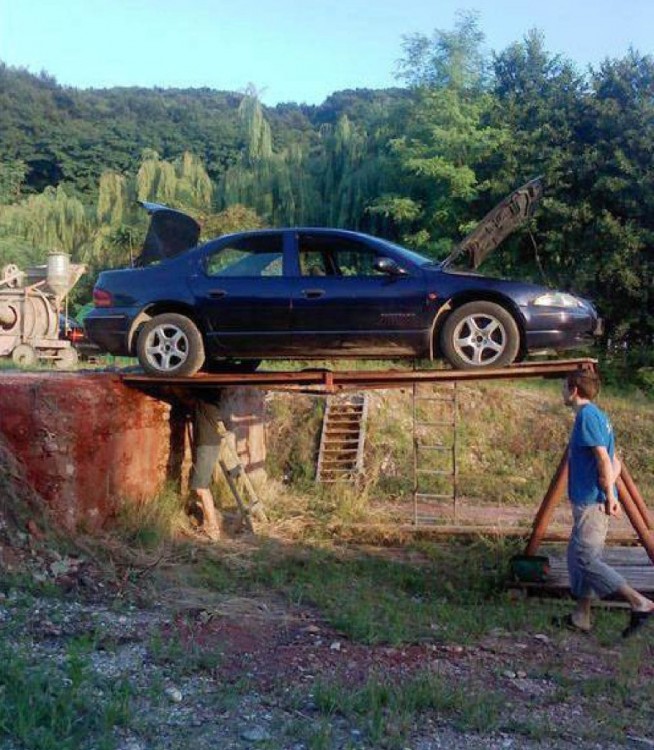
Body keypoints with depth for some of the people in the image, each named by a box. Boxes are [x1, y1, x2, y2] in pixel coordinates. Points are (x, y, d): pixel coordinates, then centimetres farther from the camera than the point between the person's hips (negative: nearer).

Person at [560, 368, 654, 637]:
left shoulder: (587, 415, -13)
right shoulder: (596, 415, 16)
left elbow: (603, 458, -21)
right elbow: (615, 463, 17)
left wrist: (609, 495, -20)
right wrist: (609, 490, 5)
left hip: (592, 501, -10)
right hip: (590, 500, 10)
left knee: (586, 559, -7)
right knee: (578, 555, 14)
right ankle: (581, 617, 20)